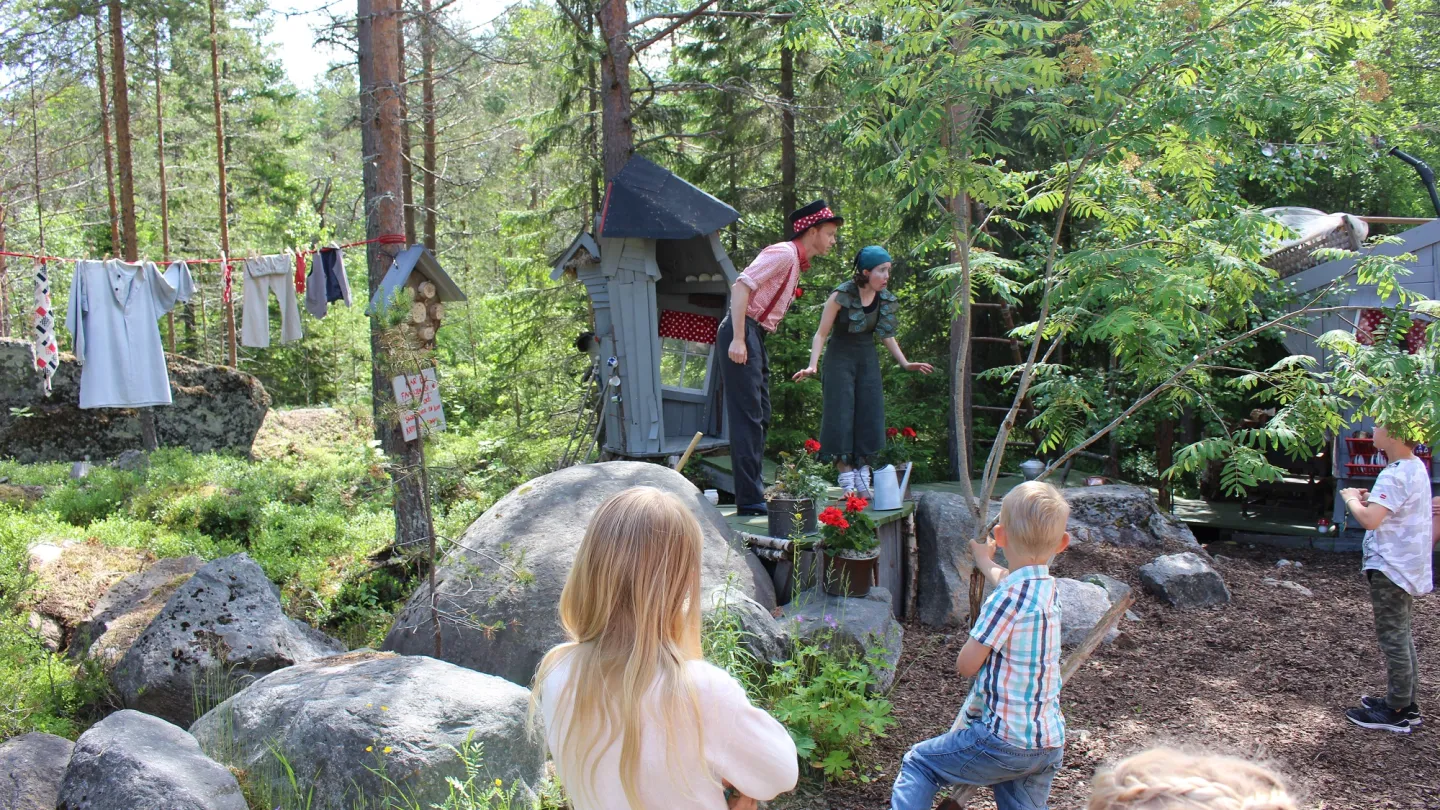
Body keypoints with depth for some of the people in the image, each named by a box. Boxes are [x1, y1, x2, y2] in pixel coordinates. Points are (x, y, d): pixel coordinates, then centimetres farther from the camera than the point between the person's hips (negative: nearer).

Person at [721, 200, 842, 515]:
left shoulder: (796, 262, 20)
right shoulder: (784, 253, -10)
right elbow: (741, 286, -20)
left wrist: (749, 340, 13)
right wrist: (738, 340, -25)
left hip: (757, 336, 11)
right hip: (743, 333, -11)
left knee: (759, 418, 12)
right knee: (748, 417, -10)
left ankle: (753, 493, 18)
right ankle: (749, 500, -9)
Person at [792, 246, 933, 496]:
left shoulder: (886, 299, 1)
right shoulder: (842, 295, -15)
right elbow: (821, 333, -10)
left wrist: (905, 363, 9)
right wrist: (812, 366, -21)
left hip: (868, 360, 5)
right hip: (841, 358, -5)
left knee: (869, 418, 1)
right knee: (841, 417, -7)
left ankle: (863, 484, 8)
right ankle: (847, 485, -3)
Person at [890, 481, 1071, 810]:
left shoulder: (1010, 596, -19)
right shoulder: (1047, 587, 6)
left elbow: (966, 664, -13)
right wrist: (984, 560, 52)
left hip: (1005, 737, -8)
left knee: (919, 763, 8)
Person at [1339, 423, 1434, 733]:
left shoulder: (1396, 475, -22)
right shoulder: (1416, 468, 9)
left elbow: (1370, 520, -30)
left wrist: (1352, 499, -12)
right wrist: (1370, 499, 5)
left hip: (1391, 568, -10)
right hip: (1408, 566, 10)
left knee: (1393, 639, -2)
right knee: (1402, 637, 18)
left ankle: (1396, 713, 6)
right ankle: (1406, 704, 28)